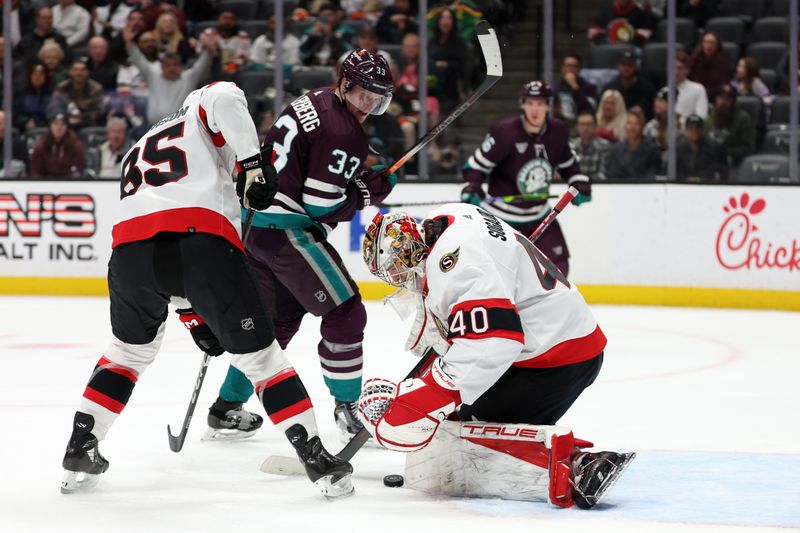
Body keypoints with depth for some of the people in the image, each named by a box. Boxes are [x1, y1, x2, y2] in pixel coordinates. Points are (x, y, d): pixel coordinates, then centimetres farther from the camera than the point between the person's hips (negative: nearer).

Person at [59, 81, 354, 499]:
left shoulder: (137, 154, 40)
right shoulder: (201, 110, 24)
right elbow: (225, 100, -4)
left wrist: (192, 317, 39)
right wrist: (252, 161, -1)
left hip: (130, 246, 5)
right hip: (202, 240, -5)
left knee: (132, 345, 32)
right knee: (257, 352, 8)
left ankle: (80, 450, 28)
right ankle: (316, 459, 5)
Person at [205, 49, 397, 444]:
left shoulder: (314, 103, 14)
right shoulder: (343, 131, -16)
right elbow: (323, 205, -17)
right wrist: (373, 189, -5)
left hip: (253, 221, 10)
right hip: (286, 230, -10)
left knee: (278, 318, 20)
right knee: (344, 312, -3)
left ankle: (226, 410, 23)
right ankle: (347, 409, 2)